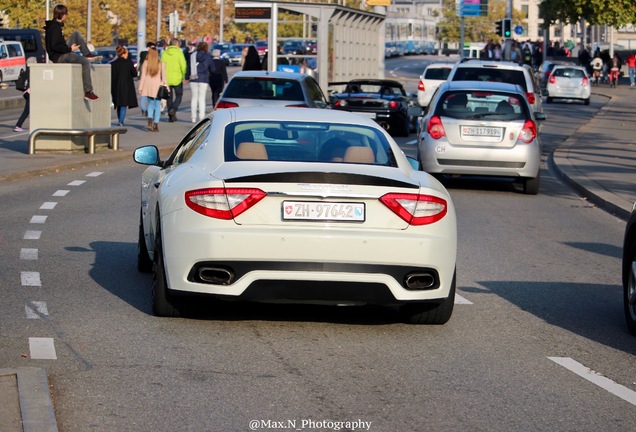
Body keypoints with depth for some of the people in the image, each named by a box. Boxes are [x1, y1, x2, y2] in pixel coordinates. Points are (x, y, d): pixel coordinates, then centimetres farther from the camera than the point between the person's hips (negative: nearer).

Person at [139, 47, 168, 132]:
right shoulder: (161, 64, -2)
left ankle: (150, 120, -8)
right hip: (158, 86, -1)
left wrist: (140, 87, 3)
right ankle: (155, 125, 2)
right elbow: (164, 76, -1)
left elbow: (143, 76, -1)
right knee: (157, 106, 6)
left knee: (150, 104, 14)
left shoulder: (146, 63, -2)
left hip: (148, 86, 1)